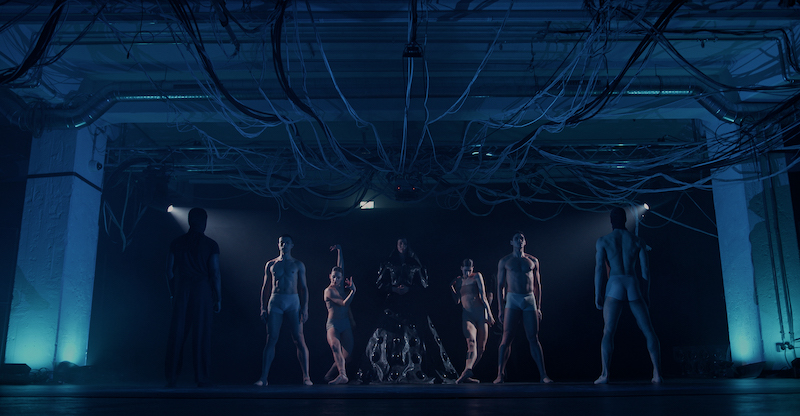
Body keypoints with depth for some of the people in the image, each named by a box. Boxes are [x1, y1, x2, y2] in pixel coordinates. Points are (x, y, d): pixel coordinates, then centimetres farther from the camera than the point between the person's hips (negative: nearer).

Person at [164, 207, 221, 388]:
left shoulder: (177, 243, 8)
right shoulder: (211, 245, -1)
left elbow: (169, 271, 9)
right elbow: (215, 273, -5)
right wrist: (218, 299, 0)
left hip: (181, 292, 3)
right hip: (202, 291, -3)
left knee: (177, 334, 6)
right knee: (201, 334, 0)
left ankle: (171, 377, 7)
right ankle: (201, 377, 2)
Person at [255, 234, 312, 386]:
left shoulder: (298, 265, 11)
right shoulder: (270, 264, 15)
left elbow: (304, 287, 8)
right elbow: (265, 287, 15)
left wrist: (305, 308, -3)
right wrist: (263, 308, 5)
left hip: (293, 302, -1)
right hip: (275, 302, 1)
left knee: (299, 339, -7)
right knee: (271, 339, -3)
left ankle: (306, 376, -5)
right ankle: (264, 377, 1)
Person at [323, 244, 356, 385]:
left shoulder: (342, 286, 11)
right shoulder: (328, 291, -5)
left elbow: (341, 266, 12)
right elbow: (344, 303, -13)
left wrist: (339, 250, 14)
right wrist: (352, 290, -12)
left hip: (346, 324, 6)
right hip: (333, 324, -6)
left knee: (347, 352, -7)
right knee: (335, 346, -32)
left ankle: (329, 375, 9)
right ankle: (342, 375, -47)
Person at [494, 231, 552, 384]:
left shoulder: (533, 261, 13)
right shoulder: (504, 261, 8)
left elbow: (537, 285, 14)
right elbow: (500, 285, 6)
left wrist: (538, 308, 7)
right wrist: (501, 308, -2)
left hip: (530, 300, 2)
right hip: (512, 299, -1)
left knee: (533, 338, 0)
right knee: (507, 337, -8)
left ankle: (543, 374, 3)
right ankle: (500, 374, -6)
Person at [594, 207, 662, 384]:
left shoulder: (603, 240, 5)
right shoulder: (637, 241, 13)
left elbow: (599, 268, -2)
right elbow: (646, 269, 9)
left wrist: (597, 294, 1)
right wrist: (646, 294, 15)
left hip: (614, 286, -2)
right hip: (634, 287, 3)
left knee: (608, 332, -7)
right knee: (648, 331, 9)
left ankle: (605, 373, -18)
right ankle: (657, 373, 2)